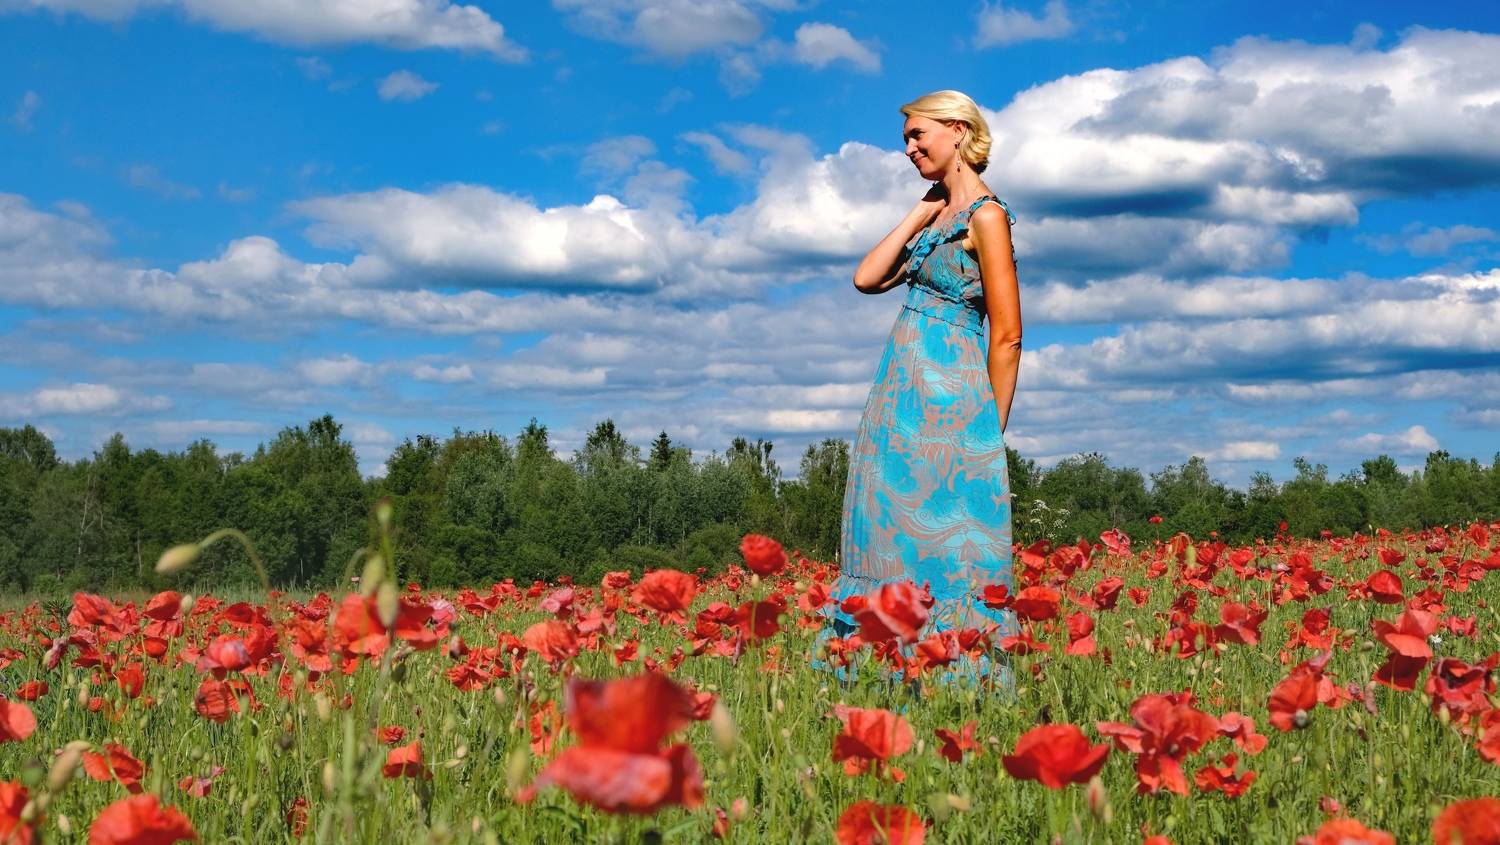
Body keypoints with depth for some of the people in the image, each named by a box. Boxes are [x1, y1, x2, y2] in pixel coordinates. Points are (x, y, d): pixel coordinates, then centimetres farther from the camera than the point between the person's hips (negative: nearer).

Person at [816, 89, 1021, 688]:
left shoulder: (985, 216, -9)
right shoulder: (936, 216, 17)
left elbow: (1007, 335, -12)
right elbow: (868, 278, 10)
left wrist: (990, 430, -10)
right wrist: (921, 211, 11)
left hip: (949, 403, -9)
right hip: (902, 400, 9)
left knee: (948, 557, -8)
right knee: (891, 548, 7)